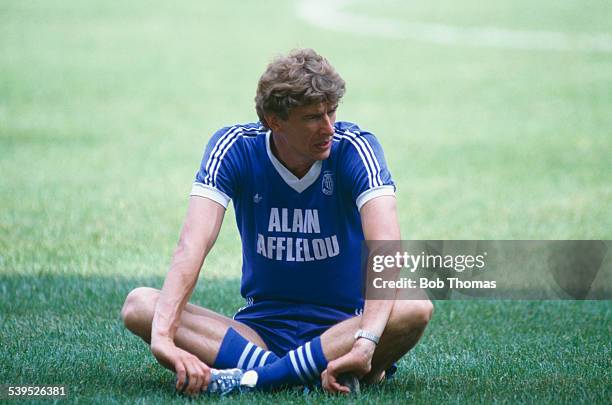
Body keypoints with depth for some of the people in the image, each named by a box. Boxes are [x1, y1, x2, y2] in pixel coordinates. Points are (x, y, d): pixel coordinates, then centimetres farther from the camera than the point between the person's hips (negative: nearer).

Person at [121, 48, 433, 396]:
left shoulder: (355, 148, -12)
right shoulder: (234, 148, -9)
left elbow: (386, 248, -27)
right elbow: (193, 244, -22)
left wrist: (366, 341, -43)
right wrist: (162, 333, -38)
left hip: (341, 326, -2)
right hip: (259, 327, 2)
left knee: (416, 309, -34)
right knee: (139, 304, -23)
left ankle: (255, 376, -34)